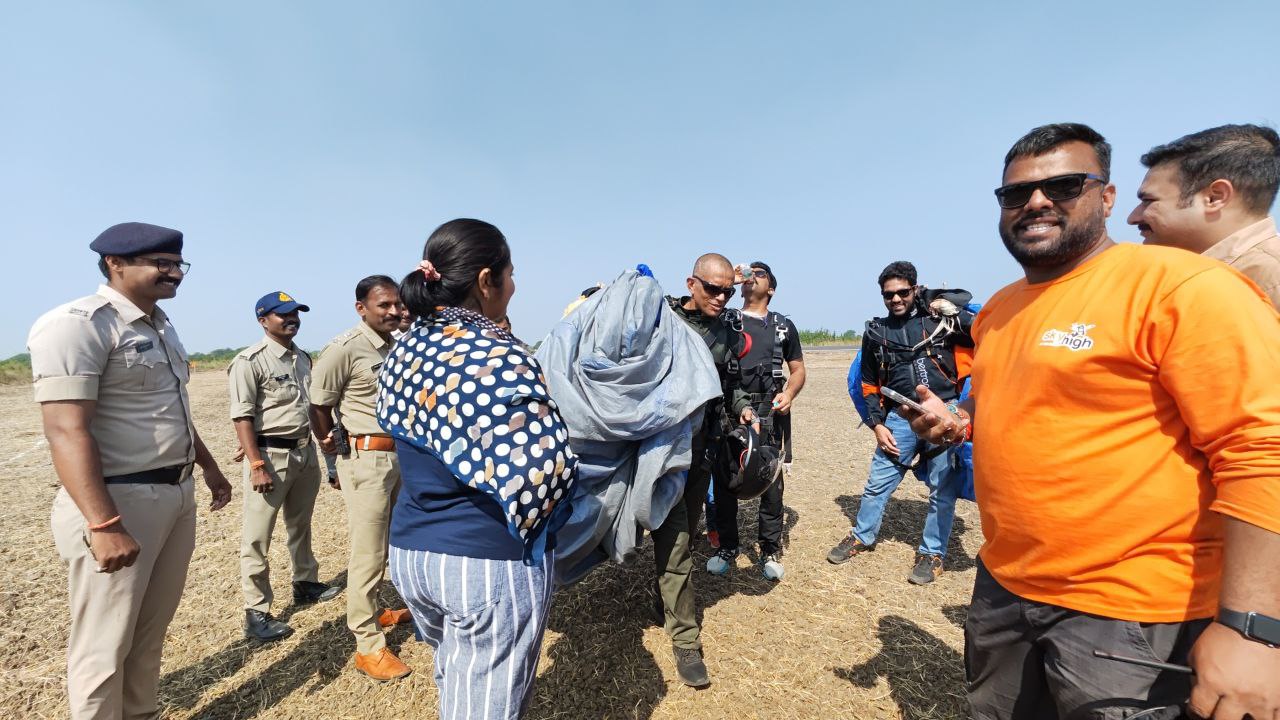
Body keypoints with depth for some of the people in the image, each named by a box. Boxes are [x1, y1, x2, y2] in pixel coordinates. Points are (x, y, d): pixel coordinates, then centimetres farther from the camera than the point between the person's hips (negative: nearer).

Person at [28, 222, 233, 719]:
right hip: (121, 503, -8)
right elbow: (66, 431, -23)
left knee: (151, 631, 19)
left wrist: (209, 467, 27)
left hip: (178, 496, 8)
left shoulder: (161, 326, 12)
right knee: (105, 647, 6)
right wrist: (104, 526, -28)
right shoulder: (78, 323, -15)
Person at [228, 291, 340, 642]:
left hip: (305, 451, 8)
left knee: (301, 525, 21)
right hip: (271, 454, -7)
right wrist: (257, 465, -20)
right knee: (257, 538, 2)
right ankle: (256, 613, 13)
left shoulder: (303, 358, 10)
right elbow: (242, 417, -16)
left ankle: (305, 583, 38)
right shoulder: (251, 361, -12)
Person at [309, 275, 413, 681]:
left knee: (393, 543, 20)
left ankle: (373, 612, 41)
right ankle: (367, 645, 16)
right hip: (367, 459, -7)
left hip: (401, 455, 7)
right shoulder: (344, 348, -13)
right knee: (368, 553, 1)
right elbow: (319, 404, -7)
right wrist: (330, 446, 3)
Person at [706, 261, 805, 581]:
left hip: (769, 413, 0)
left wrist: (789, 394, -6)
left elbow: (798, 369, 14)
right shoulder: (724, 318, 12)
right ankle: (727, 547, 21)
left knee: (771, 482, 2)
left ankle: (771, 551, 18)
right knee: (724, 480, 5)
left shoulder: (783, 325, 13)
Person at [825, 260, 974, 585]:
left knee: (943, 487, 5)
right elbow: (870, 384, 13)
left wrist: (954, 312, -11)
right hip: (901, 418, 2)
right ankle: (861, 536, 26)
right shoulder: (876, 332, 10)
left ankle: (932, 553, 22)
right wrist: (877, 425, 6)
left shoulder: (939, 318, 3)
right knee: (878, 482, 6)